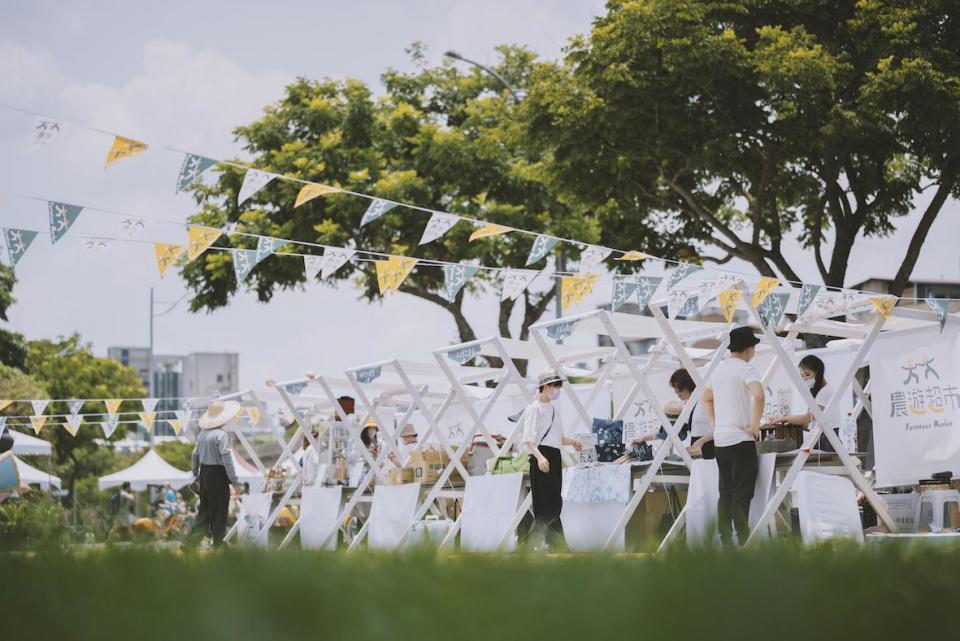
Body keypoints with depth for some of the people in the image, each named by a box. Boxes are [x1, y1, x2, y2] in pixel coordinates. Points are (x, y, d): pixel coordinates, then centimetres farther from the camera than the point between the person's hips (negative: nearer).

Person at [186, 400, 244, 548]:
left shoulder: (202, 433, 7)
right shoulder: (221, 435, -16)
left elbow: (195, 456, 15)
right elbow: (227, 459, -19)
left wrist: (196, 476, 27)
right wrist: (235, 482, -16)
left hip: (204, 474, 7)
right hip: (218, 475, -7)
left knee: (204, 509, 16)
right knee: (219, 512, 3)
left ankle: (192, 539, 8)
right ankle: (217, 544, 8)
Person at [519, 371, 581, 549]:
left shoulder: (553, 408, 19)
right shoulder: (534, 408, -7)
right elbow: (528, 440, -17)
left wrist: (571, 442, 7)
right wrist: (539, 457, -32)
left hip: (554, 457, 9)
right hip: (541, 458, -9)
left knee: (554, 504, 7)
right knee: (544, 503, -11)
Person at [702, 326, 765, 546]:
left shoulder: (719, 369, 15)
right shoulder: (746, 369, -10)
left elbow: (706, 398, 31)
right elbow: (758, 395, -28)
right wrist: (755, 425, -18)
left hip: (720, 441, 7)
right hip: (741, 440, -7)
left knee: (725, 493, 10)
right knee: (742, 494, -7)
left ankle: (725, 541, 9)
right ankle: (744, 543, -9)